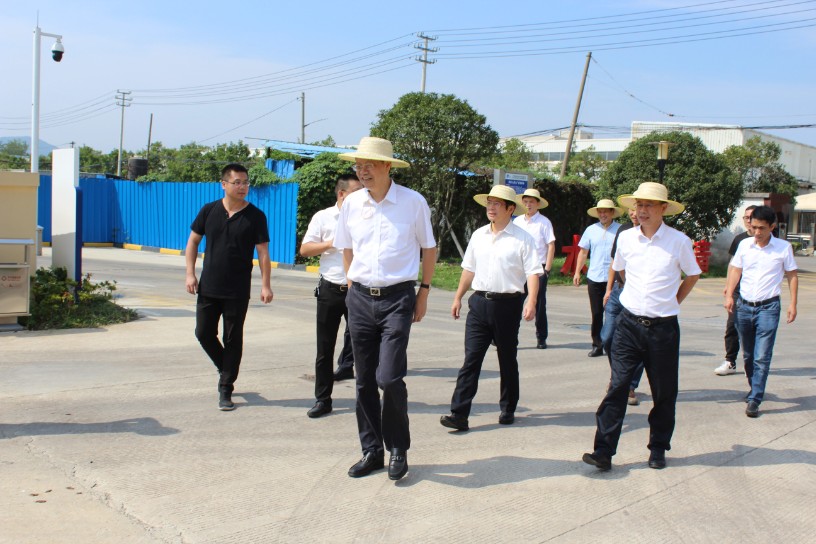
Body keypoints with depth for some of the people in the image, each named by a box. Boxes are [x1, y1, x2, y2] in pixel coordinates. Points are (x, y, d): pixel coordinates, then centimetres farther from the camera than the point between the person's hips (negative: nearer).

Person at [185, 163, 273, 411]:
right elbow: (193, 242, 9)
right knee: (204, 333, 5)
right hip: (209, 287, 3)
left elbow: (263, 252, -5)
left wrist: (265, 285, -12)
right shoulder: (209, 211, 2)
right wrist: (190, 273, 0)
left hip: (238, 291, -2)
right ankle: (226, 369, 31)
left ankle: (226, 389, 13)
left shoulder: (255, 216, -4)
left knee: (233, 339, 3)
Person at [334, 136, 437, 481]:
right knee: (364, 381, 8)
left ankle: (398, 449, 10)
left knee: (389, 378, -11)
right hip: (360, 298, 4)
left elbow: (429, 248, 6)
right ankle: (371, 451, 22)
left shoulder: (413, 202, -4)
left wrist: (424, 292, 3)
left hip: (397, 298, -4)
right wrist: (353, 288, 14)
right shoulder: (351, 204, 5)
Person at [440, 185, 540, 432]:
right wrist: (458, 297, 16)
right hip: (479, 302, 4)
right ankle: (459, 414, -5)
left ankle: (508, 410, 26)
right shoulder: (478, 236, 11)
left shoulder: (522, 238, -4)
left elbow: (533, 272, -10)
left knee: (507, 360, 10)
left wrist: (531, 302, -21)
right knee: (471, 359, -3)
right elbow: (469, 269, 18)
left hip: (507, 303, -3)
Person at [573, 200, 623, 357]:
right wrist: (577, 272, 8)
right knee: (596, 314, 8)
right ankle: (597, 345, 16)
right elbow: (583, 252, 13)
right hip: (594, 278, 3)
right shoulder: (591, 230, 8)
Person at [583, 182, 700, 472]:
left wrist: (672, 302, 9)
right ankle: (604, 451, -5)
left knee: (664, 393, 9)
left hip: (663, 327, -1)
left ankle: (658, 449, 25)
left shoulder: (679, 241, -4)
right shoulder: (626, 238, 3)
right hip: (629, 324, 1)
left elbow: (692, 276, 11)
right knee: (617, 387, -5)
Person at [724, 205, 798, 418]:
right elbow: (736, 270, 10)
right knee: (748, 355, 14)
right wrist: (729, 295, -1)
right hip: (744, 305, 3)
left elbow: (792, 275, 5)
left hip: (768, 307, -3)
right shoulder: (744, 244, 3)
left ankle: (754, 400, -7)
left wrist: (793, 303, -1)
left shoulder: (783, 247, -3)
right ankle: (755, 389, 33)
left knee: (762, 357, -9)